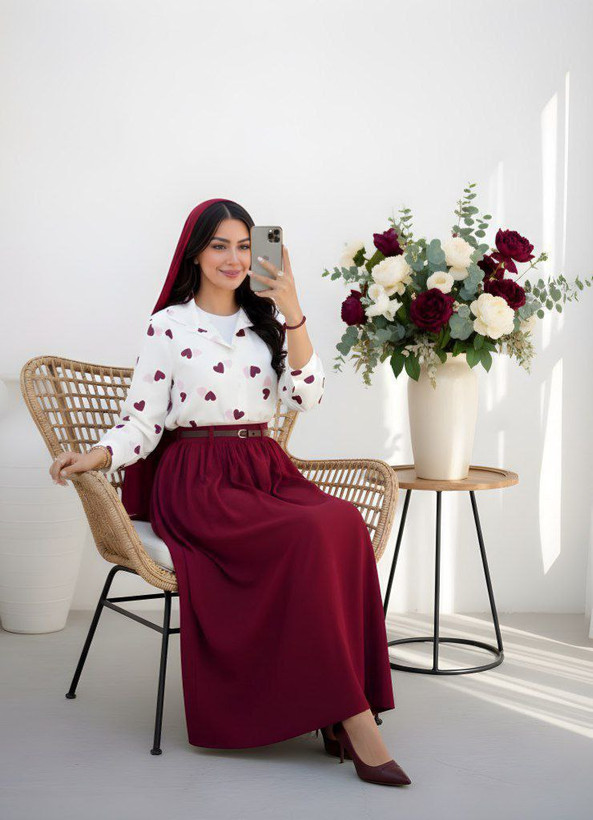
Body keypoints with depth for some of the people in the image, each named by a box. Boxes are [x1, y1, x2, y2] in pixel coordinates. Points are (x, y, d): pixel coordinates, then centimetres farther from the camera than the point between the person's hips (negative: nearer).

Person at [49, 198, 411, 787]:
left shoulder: (267, 321, 19)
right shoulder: (167, 327, 7)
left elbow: (305, 397, 4)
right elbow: (141, 420, 1)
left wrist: (293, 314, -5)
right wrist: (94, 457, -18)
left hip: (266, 471, 4)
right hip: (198, 480, -4)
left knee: (345, 522, -30)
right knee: (313, 534, -32)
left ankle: (334, 710, -24)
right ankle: (351, 714, -24)